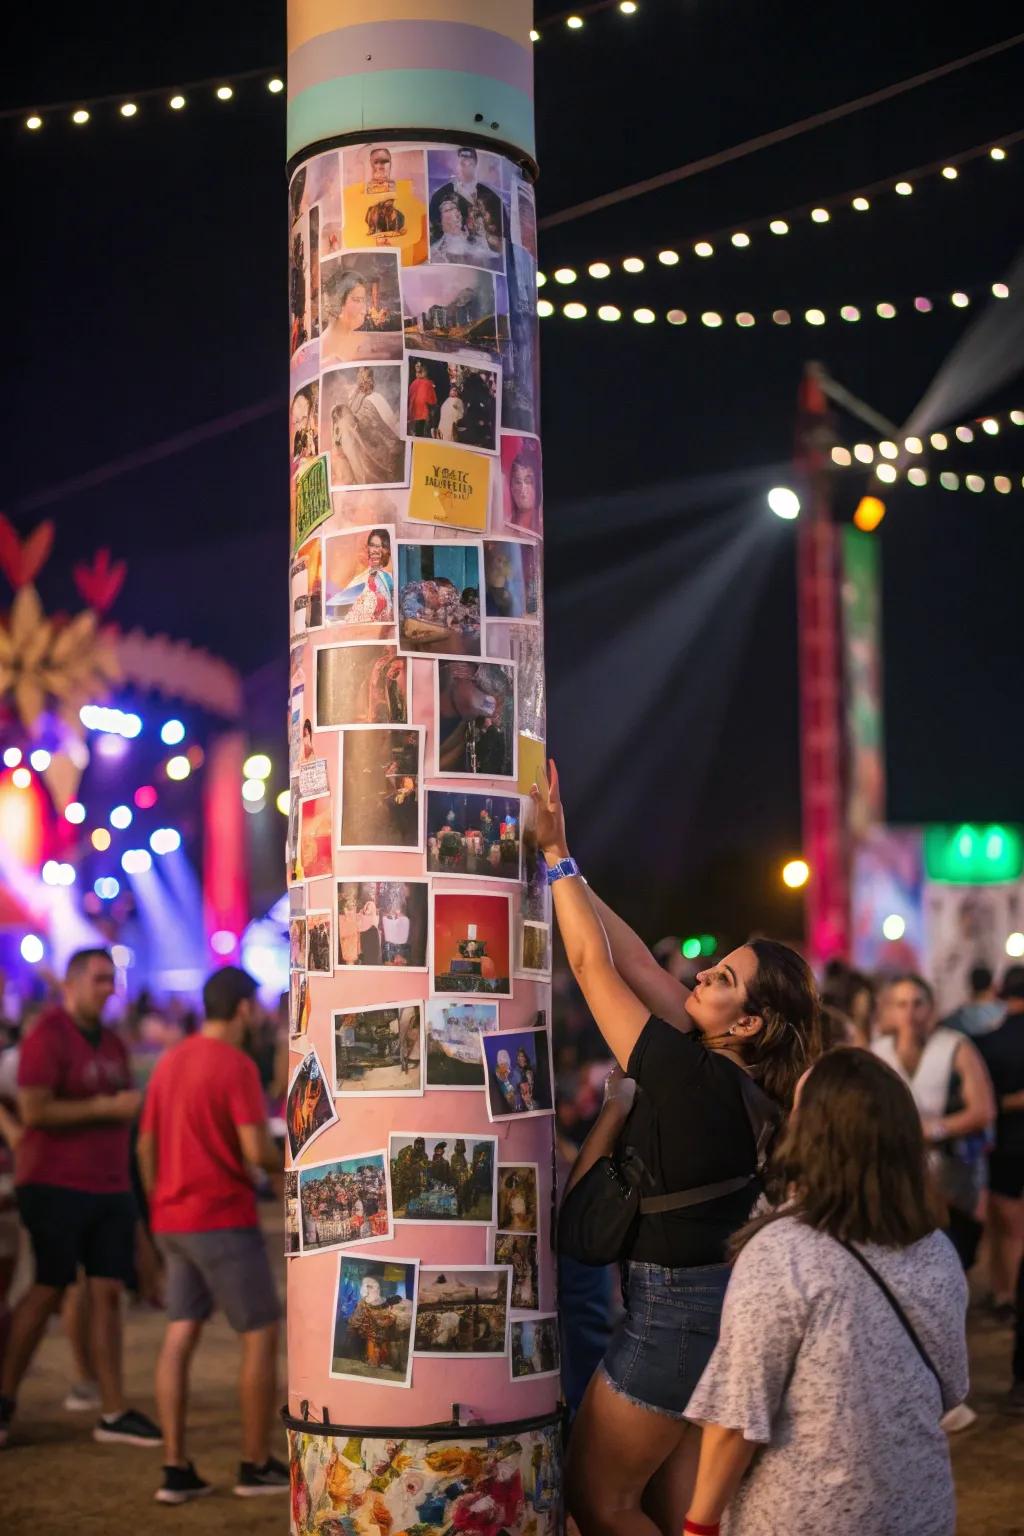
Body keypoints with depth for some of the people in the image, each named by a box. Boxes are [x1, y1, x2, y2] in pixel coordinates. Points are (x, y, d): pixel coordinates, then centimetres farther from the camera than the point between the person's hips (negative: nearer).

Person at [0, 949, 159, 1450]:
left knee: (107, 1292, 3)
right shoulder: (46, 1037, -10)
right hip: (55, 1184, -7)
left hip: (109, 1186, 7)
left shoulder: (112, 1044, 15)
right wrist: (105, 1108, -18)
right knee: (49, 1290, -2)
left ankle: (113, 1413, 5)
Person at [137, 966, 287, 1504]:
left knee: (180, 1335, 6)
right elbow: (256, 1151, -19)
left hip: (172, 1221, 7)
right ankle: (256, 1465, 7)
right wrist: (284, 1164, 2)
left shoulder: (169, 1063, 11)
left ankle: (175, 1469, 4)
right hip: (224, 1220, -7)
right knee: (261, 1336, 3)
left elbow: (146, 1146, 14)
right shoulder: (236, 1065, -13)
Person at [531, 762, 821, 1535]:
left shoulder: (692, 1076, -21)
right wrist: (563, 865, 5)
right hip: (712, 1299, 9)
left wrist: (557, 855, -8)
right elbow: (635, 961, 5)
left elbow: (595, 964, -16)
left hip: (673, 1309, -9)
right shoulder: (736, 1077, 2)